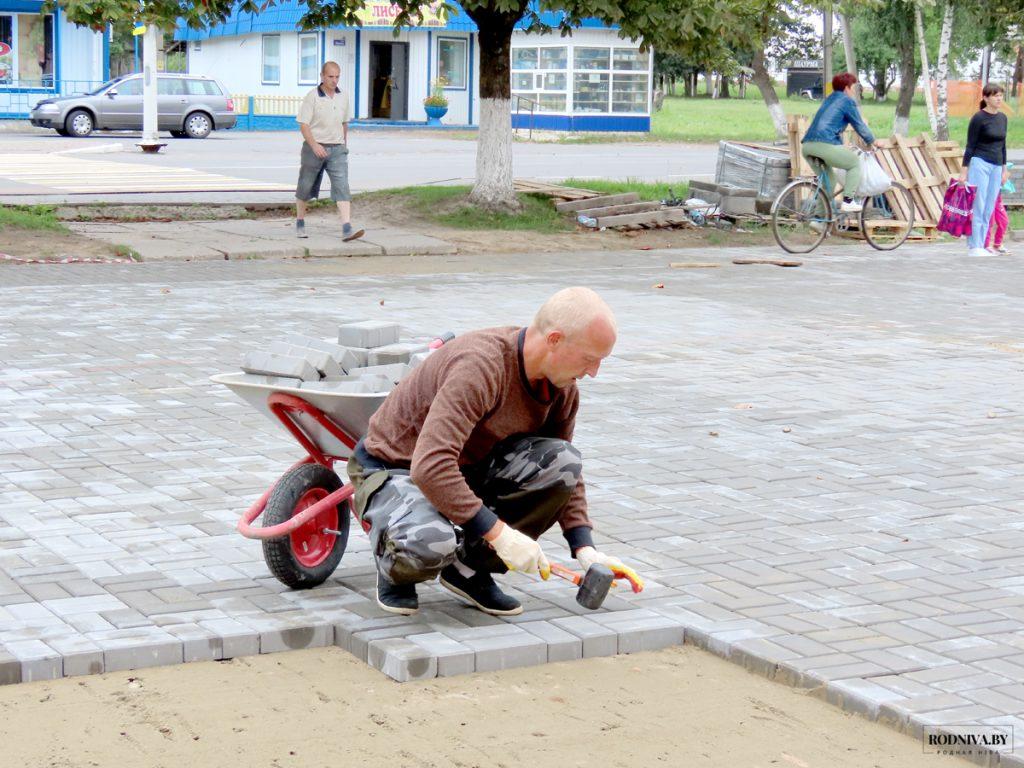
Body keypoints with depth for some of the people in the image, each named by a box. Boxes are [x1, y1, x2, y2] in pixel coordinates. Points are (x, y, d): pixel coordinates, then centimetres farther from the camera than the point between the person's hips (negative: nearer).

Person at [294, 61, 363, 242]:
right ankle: (300, 222, 32)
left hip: (337, 149, 3)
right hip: (314, 147, -3)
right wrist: (314, 146, -24)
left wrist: (344, 144, 22)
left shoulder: (343, 96, 6)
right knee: (306, 187, 11)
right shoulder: (312, 97, -9)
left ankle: (347, 229, -21)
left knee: (342, 186, -12)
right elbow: (303, 124, -13)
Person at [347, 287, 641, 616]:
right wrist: (498, 532, -37)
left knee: (562, 461, -19)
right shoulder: (481, 366, -32)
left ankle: (471, 568, -3)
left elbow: (566, 472, 8)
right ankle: (395, 570, 0)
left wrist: (585, 549, -5)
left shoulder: (562, 387, -5)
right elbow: (430, 466, -40)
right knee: (430, 543, -40)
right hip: (393, 468, -7)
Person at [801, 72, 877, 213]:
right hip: (825, 145, -8)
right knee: (855, 163, 11)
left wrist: (841, 144, 49)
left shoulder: (829, 100, 29)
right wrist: (871, 141, 23)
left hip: (807, 145, 8)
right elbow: (859, 125, 7)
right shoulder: (847, 101, 4)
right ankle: (848, 201, 2)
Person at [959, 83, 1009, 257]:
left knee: (989, 210, 5)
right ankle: (973, 247, -5)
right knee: (977, 207, -7)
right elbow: (970, 146, -6)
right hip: (980, 164, -6)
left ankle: (980, 246, 10)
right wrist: (964, 171, -9)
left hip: (996, 166, 6)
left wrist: (1004, 168, 18)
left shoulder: (1002, 118, 12)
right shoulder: (979, 118, -7)